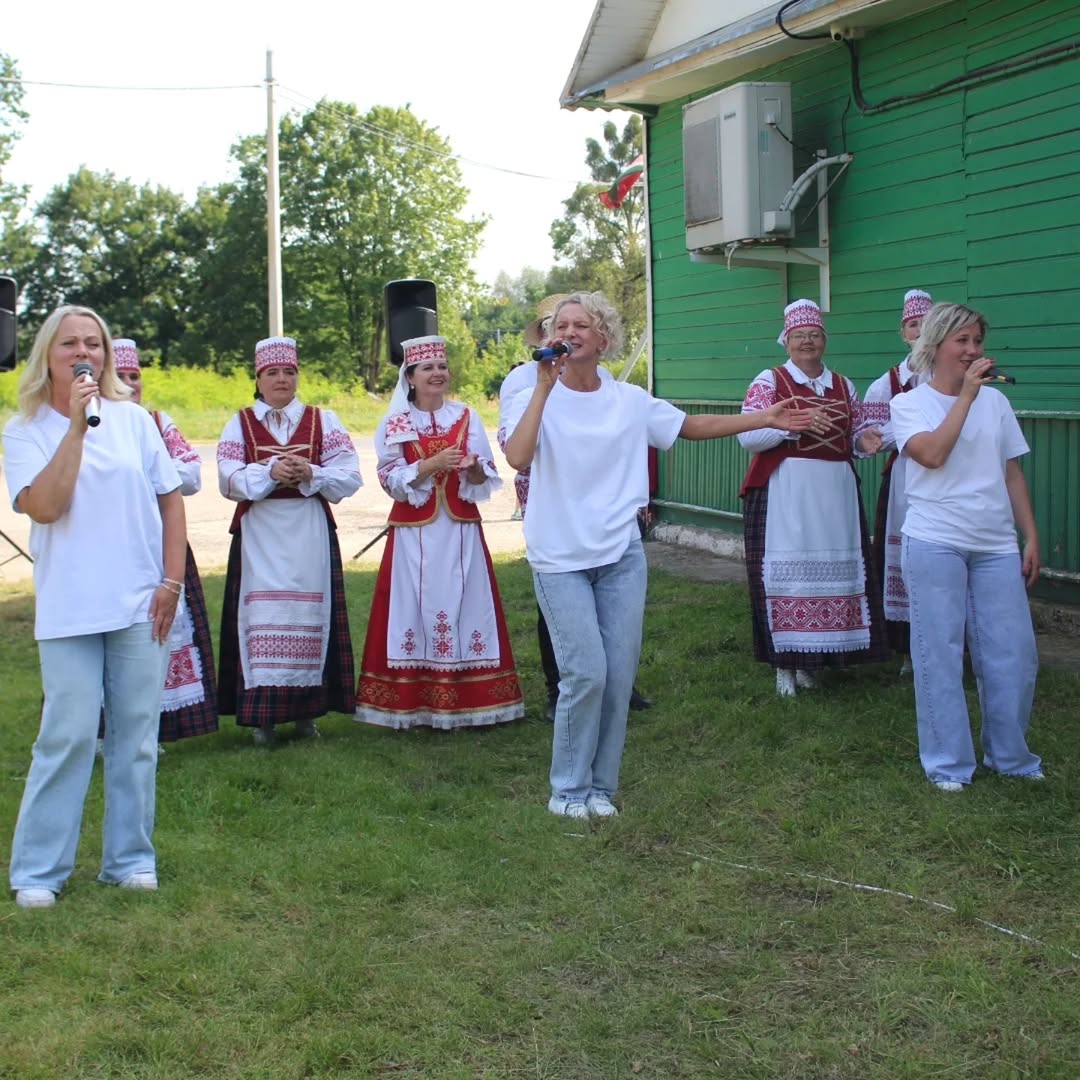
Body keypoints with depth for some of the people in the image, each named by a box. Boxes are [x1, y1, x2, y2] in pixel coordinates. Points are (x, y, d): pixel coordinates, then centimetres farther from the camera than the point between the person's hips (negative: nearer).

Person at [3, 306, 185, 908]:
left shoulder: (134, 419, 5)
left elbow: (171, 499, 8)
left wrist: (172, 579, 0)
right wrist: (76, 427, -16)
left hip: (140, 605, 2)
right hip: (69, 610, -2)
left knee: (136, 733, 8)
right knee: (69, 734, -4)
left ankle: (129, 857, 21)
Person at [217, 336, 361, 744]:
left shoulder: (323, 421, 9)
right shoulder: (240, 424, 9)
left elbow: (350, 477, -1)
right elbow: (229, 480, -5)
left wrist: (310, 475, -17)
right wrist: (270, 472, -19)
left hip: (310, 536, 1)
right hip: (259, 536, 0)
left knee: (308, 615, 2)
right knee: (264, 617, -3)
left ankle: (307, 710, 11)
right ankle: (263, 715, 2)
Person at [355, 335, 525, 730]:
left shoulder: (466, 417, 5)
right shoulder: (394, 423, 1)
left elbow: (487, 480, 3)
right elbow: (391, 480, -6)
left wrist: (474, 468, -19)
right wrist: (430, 465, -19)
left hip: (460, 530, 2)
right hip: (414, 532, -1)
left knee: (463, 605, 1)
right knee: (417, 606, -2)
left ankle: (465, 700, 7)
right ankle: (416, 702, 4)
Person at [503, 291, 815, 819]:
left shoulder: (630, 400, 5)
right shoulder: (535, 399, -4)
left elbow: (695, 426, 14)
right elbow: (517, 458, -22)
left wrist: (766, 418, 9)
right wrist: (545, 386, -22)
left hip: (621, 557, 3)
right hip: (560, 561, -3)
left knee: (619, 676, 5)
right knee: (587, 674, -10)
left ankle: (599, 785, 22)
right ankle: (568, 789, 9)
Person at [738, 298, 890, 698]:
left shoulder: (842, 385, 14)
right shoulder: (769, 381, -1)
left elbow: (858, 428, 21)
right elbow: (748, 436, -8)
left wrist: (865, 439, -2)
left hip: (834, 492, 5)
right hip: (784, 491, -5)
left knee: (831, 568, 4)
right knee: (787, 569, -5)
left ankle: (813, 657, 15)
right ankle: (784, 662, 2)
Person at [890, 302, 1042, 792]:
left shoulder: (995, 401, 10)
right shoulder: (909, 403, -1)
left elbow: (1013, 475, 13)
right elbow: (933, 454, -19)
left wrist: (1032, 537, 9)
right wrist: (966, 394, -15)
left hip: (996, 547, 4)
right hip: (935, 544, -4)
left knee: (1015, 651, 5)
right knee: (940, 653, 1)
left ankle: (1009, 755, 23)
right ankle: (948, 763, 13)